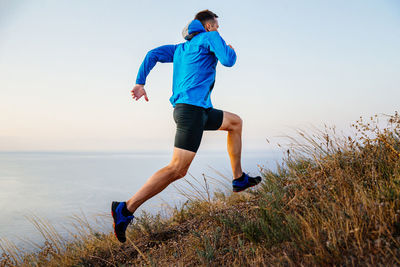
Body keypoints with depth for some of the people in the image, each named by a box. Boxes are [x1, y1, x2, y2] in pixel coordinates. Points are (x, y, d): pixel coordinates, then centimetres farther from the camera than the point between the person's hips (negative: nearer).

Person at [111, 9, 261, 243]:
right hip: (192, 108, -10)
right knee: (178, 169, -17)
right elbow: (228, 60, -6)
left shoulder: (181, 48, 25)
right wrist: (231, 50, 17)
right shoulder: (210, 37, 5)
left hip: (194, 110, 10)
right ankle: (126, 209, -18)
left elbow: (153, 54, 16)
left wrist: (140, 83, 9)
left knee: (235, 122, 25)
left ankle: (239, 179, 26)